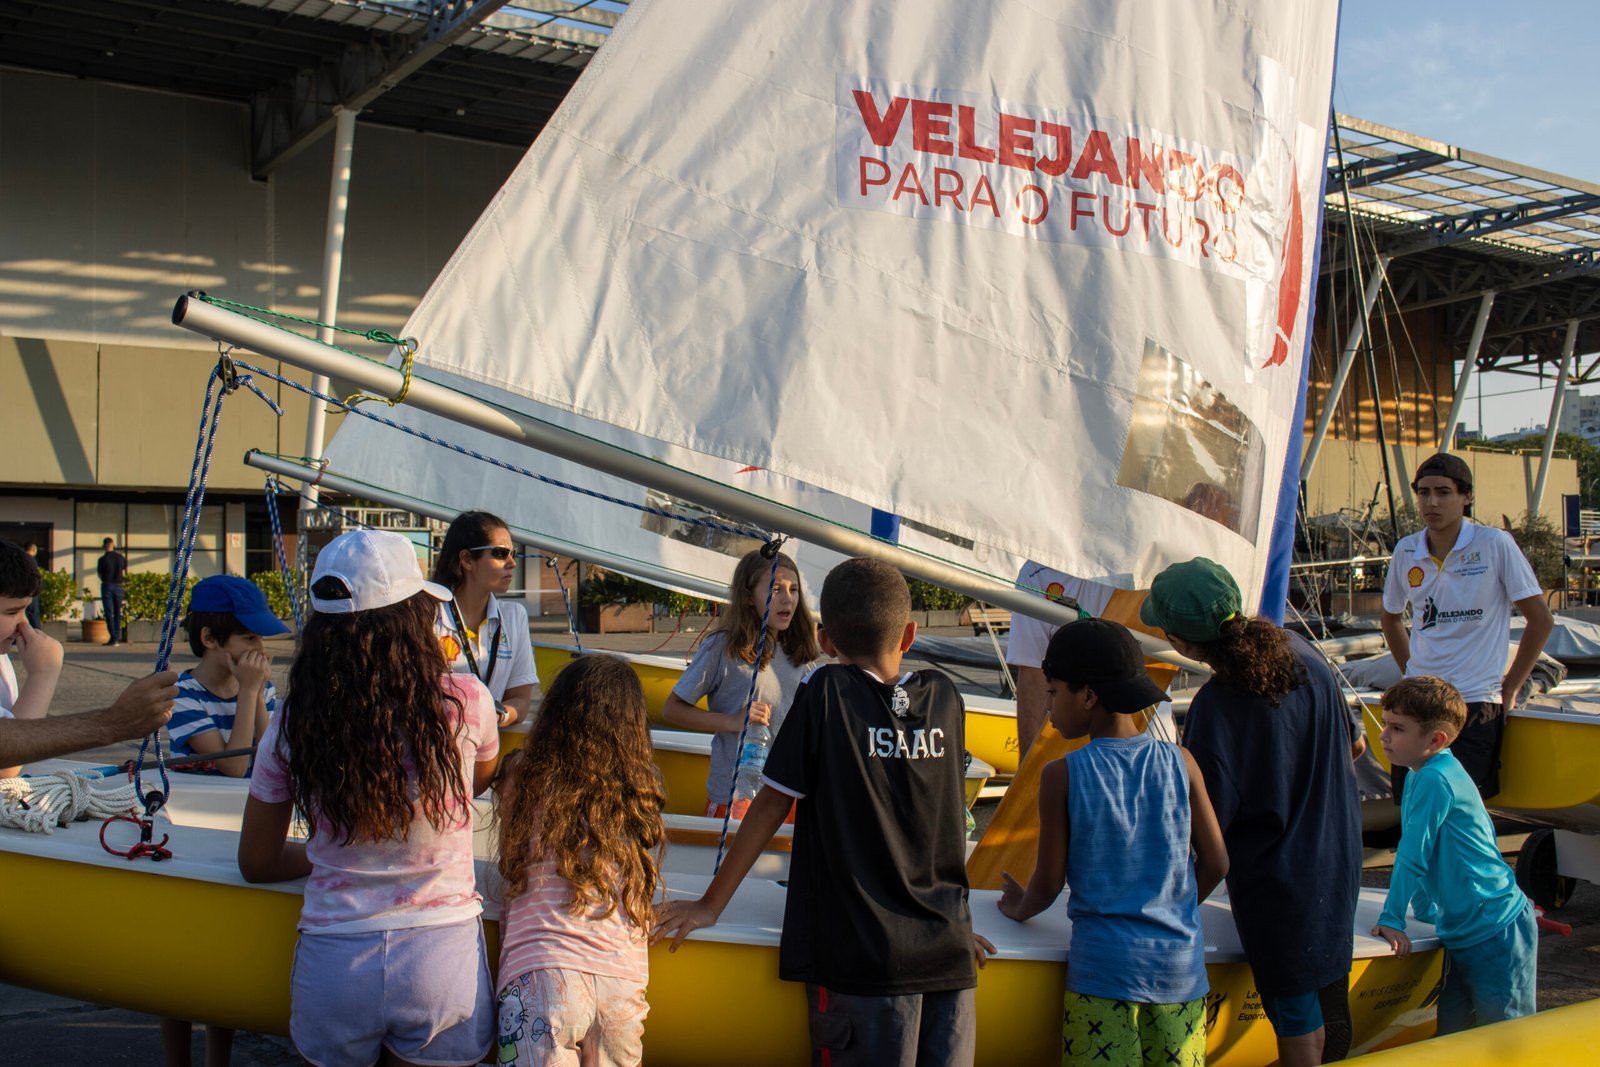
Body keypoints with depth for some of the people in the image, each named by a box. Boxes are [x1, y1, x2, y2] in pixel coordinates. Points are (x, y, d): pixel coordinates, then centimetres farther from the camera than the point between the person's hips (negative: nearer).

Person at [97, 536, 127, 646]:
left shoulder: (102, 559, -9)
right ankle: (117, 637, 11)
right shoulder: (121, 557, 4)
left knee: (109, 613, -2)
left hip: (107, 586, -4)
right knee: (117, 613, 11)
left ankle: (113, 638, -8)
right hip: (118, 586, 4)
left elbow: (99, 574, 1)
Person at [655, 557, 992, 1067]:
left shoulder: (825, 692, -5)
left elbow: (772, 803, -3)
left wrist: (710, 904, 5)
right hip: (948, 953, 4)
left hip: (861, 962, -3)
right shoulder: (944, 696, 6)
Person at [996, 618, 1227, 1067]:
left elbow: (1049, 882, -2)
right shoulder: (1180, 763, 0)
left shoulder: (1062, 775, -8)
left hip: (1104, 966, -3)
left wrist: (1021, 908, 19)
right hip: (1181, 966, 3)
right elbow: (1216, 863, 5)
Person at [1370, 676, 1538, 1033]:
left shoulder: (1435, 779, -20)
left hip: (1496, 934, -9)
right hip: (1461, 933, 9)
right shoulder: (1423, 773, 8)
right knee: (1450, 1036, 12)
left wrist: (1391, 919, -12)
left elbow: (1413, 855, -18)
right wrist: (1425, 908, 21)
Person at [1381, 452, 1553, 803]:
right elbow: (1391, 618, 22)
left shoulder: (1495, 544, -8)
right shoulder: (1406, 551, 5)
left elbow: (1541, 620, -2)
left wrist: (1508, 689, -1)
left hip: (1477, 707, -4)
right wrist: (1411, 673, 12)